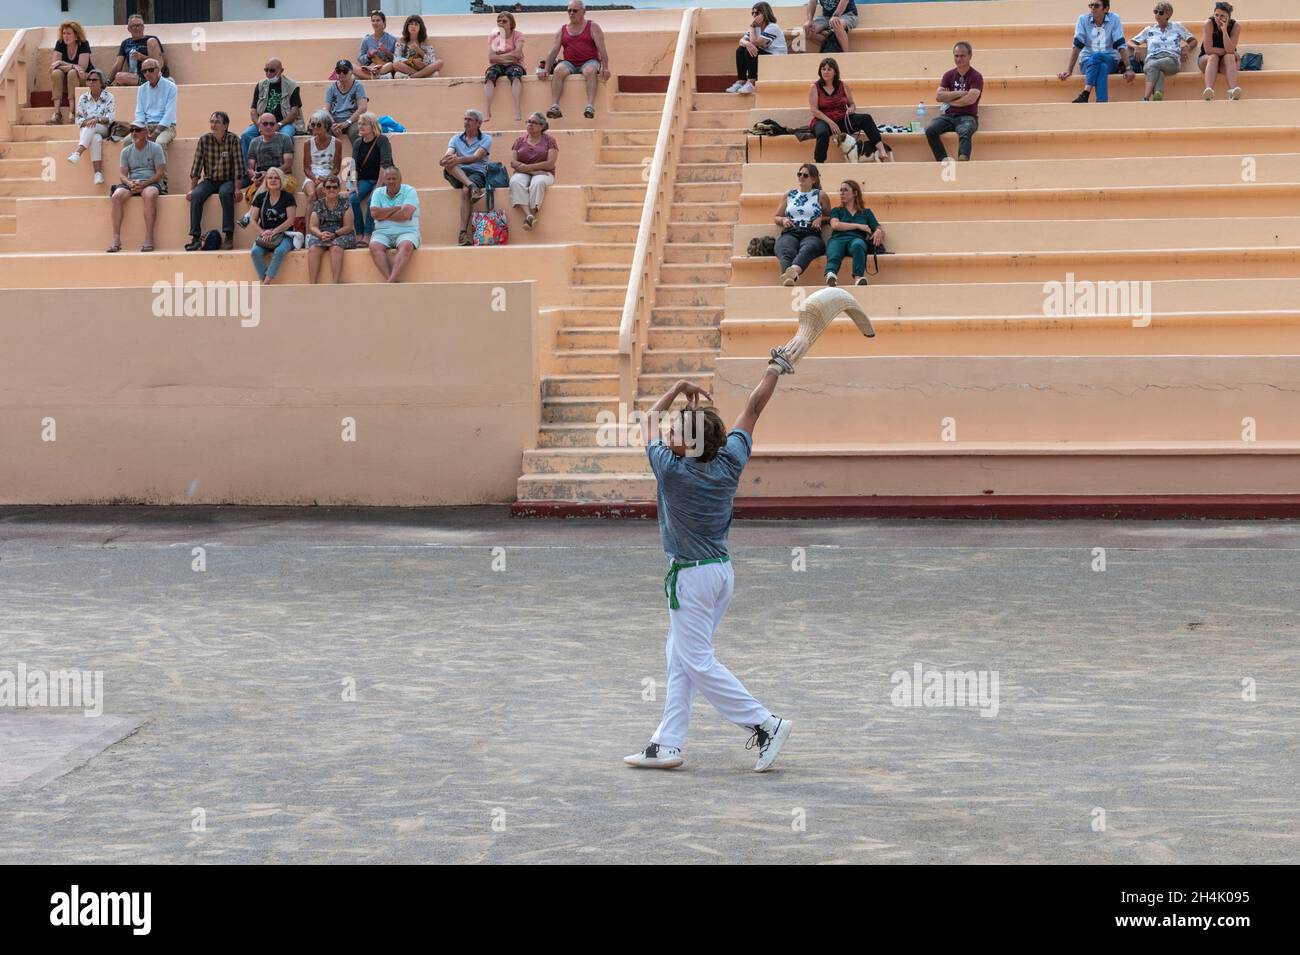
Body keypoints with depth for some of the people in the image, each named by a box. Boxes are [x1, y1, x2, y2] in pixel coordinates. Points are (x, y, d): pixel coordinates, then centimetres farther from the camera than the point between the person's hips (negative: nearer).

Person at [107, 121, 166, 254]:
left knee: (150, 194, -39)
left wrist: (143, 184, -17)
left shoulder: (155, 148, 3)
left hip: (151, 183, -3)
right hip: (131, 182, 3)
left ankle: (149, 239, -40)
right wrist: (129, 183, -16)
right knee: (117, 195, -29)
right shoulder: (126, 151, 14)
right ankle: (116, 239, -33)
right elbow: (123, 175, 9)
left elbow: (160, 173, -4)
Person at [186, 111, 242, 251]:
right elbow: (197, 166, -2)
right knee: (196, 195, -27)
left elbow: (238, 166, -10)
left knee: (225, 193, -36)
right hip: (209, 180, 2)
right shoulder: (204, 140, -2)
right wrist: (192, 188, -7)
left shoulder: (233, 140, -8)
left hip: (227, 180, -2)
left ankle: (229, 235, -33)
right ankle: (195, 237, -28)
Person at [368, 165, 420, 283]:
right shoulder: (378, 193, 14)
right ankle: (389, 280, -41)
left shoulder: (409, 191, 4)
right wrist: (397, 208, -3)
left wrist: (383, 215, -3)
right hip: (382, 233, 3)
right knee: (375, 246, -30)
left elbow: (406, 214, -11)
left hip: (406, 232, -3)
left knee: (406, 246, -36)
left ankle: (390, 281, -48)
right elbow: (374, 213, -2)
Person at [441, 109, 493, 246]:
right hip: (457, 175, 3)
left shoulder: (486, 138, 7)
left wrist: (458, 159, -31)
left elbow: (476, 157, -12)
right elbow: (448, 155, 0)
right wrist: (446, 159, -28)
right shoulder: (456, 138, 18)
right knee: (448, 164, -29)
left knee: (466, 191, -37)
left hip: (477, 173, -3)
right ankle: (472, 187, -47)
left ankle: (463, 233, -42)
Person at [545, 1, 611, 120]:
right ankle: (554, 107, -41)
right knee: (558, 70, -30)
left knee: (591, 71, -38)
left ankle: (590, 106, -49)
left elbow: (602, 49, -4)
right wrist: (546, 70, -4)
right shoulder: (562, 31, 16)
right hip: (569, 64, 2)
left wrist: (605, 68, -19)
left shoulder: (593, 27, 7)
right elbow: (553, 52, 10)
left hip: (589, 62, -2)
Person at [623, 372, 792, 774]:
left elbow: (648, 421, -1)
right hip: (723, 571, 8)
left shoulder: (671, 470, -17)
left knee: (698, 663, -3)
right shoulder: (730, 462, -3)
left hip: (691, 577, -8)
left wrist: (678, 389, 8)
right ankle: (667, 744, 13)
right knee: (681, 660, 12)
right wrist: (776, 367, 11)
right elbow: (753, 408, 5)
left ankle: (765, 724, -6)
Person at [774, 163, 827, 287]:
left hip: (811, 234, -2)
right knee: (787, 252, -39)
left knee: (807, 248, -43)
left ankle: (794, 271, -77)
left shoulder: (820, 195, 20)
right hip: (790, 233, 2)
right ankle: (789, 277, -72)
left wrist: (820, 219, 2)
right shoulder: (788, 195, 26)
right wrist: (783, 220, 8)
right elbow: (777, 217, 32)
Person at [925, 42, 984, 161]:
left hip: (967, 117, -4)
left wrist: (949, 100, -1)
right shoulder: (949, 75, 15)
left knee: (965, 132, -39)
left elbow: (970, 99, -13)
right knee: (930, 130, -25)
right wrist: (958, 94, -6)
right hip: (948, 116, 4)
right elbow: (938, 96, 4)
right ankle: (944, 161, -30)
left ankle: (962, 162, -60)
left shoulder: (976, 76, 1)